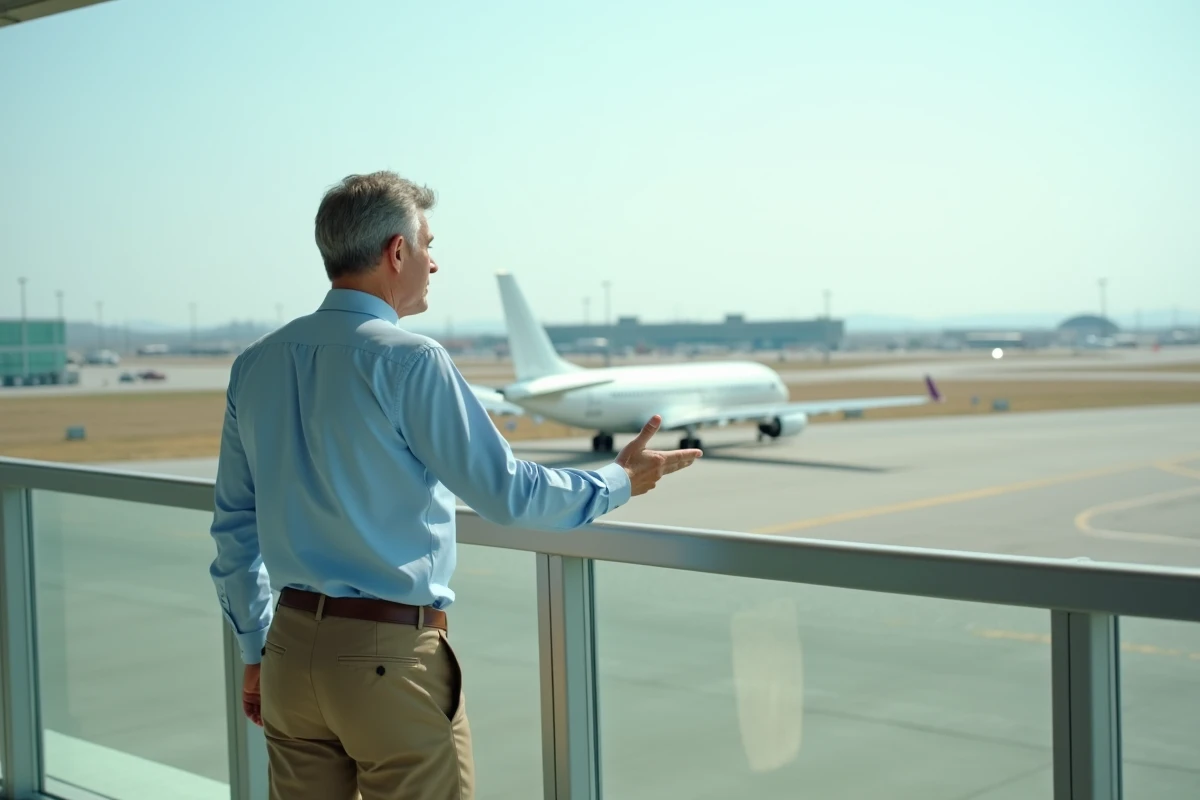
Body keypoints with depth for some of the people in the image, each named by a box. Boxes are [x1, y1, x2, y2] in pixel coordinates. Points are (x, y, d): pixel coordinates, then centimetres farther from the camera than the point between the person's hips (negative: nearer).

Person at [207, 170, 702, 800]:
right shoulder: (408, 361, -14)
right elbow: (508, 494, -11)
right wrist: (621, 481, 5)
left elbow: (234, 526, 12)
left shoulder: (254, 365, 6)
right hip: (392, 658, -6)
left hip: (292, 649, 7)